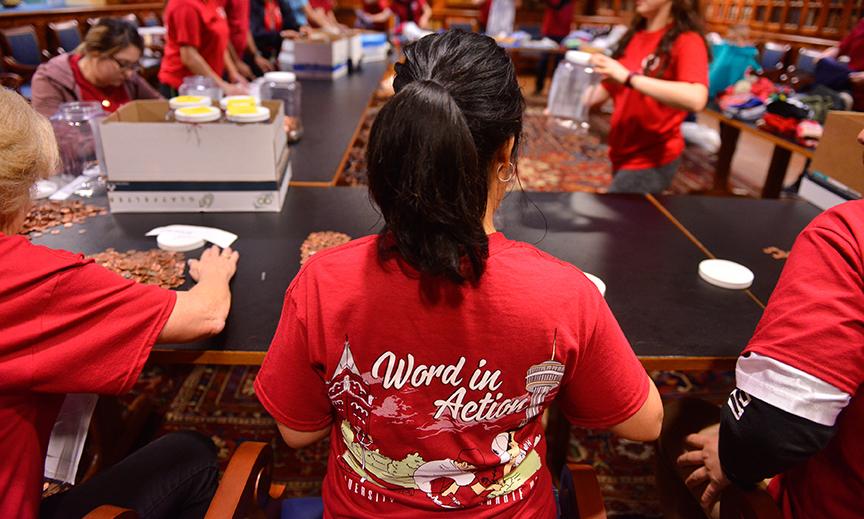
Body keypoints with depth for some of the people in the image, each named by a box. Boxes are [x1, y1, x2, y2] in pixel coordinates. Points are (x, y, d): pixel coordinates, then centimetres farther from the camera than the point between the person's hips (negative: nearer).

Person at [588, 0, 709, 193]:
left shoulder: (686, 41, -14)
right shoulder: (634, 35, 6)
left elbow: (695, 99, -30)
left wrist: (628, 77, -30)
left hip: (651, 160, -6)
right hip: (623, 153, 6)